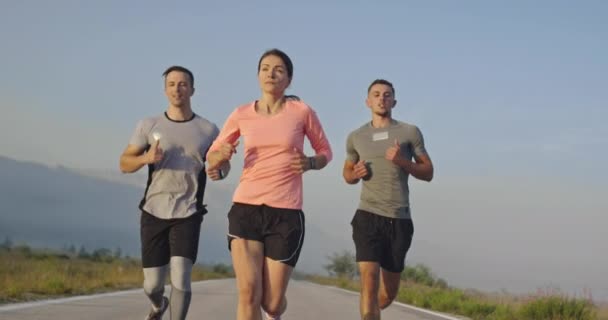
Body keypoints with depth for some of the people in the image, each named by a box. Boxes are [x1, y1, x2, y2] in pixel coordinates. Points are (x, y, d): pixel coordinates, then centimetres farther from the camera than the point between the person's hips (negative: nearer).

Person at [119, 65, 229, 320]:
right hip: (154, 213, 1)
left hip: (188, 215, -1)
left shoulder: (208, 130, 3)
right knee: (152, 285, 6)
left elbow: (223, 163, 14)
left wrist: (219, 171, -11)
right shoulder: (149, 125, 2)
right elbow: (124, 164, 4)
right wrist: (146, 158, -18)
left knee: (180, 277, -18)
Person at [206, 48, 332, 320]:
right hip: (245, 208, 1)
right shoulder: (242, 115, 5)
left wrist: (310, 163, -9)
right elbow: (211, 160, 15)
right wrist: (221, 156, -9)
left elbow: (325, 152, 14)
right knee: (248, 293, -16)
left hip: (286, 213, -1)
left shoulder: (301, 111, 0)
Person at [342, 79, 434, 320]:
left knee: (388, 293, 10)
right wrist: (356, 174, 0)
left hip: (400, 220, 1)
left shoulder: (410, 133, 6)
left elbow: (428, 173, 7)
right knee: (369, 281, -18)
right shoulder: (356, 137, 11)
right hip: (368, 217, -1)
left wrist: (402, 162, -11)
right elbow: (347, 173, 24)